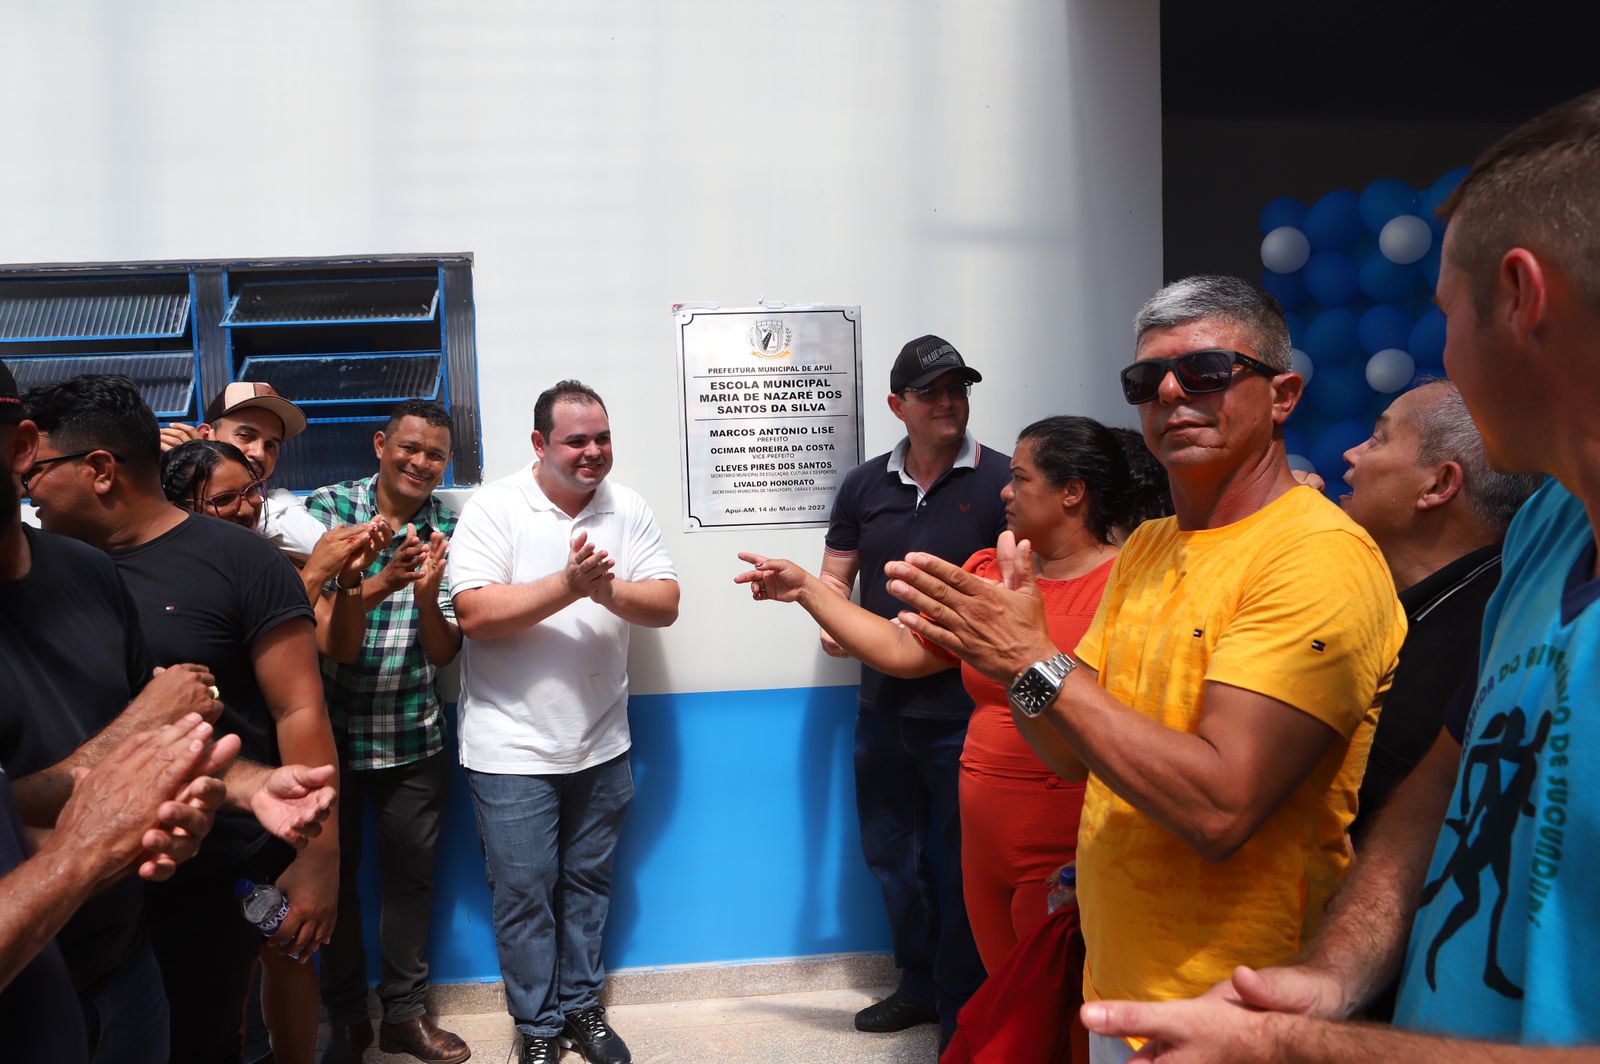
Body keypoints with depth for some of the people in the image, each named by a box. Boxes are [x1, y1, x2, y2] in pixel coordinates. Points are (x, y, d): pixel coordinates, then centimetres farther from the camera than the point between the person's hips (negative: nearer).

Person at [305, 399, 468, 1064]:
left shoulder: (450, 530, -1)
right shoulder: (327, 507, -8)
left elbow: (444, 653, -3)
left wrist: (426, 595, -22)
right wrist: (383, 583, -31)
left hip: (413, 736, 2)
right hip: (331, 730, -2)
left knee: (411, 874, 12)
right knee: (334, 873, 13)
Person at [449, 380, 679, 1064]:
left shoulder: (627, 509, 2)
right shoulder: (494, 508, -10)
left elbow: (665, 604, -5)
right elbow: (473, 614, -20)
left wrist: (607, 590, -23)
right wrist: (568, 585, -26)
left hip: (601, 744, 4)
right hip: (512, 748, -3)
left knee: (587, 882, 17)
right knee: (524, 891, 5)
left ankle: (582, 1006, 34)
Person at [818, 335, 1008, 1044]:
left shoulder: (1001, 481, -8)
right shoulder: (864, 486, 6)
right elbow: (835, 577, 13)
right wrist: (828, 621, -8)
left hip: (964, 715, -5)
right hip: (883, 708, 5)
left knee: (962, 867, 8)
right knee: (890, 854, 18)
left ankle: (962, 1013, 27)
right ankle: (917, 986, 40)